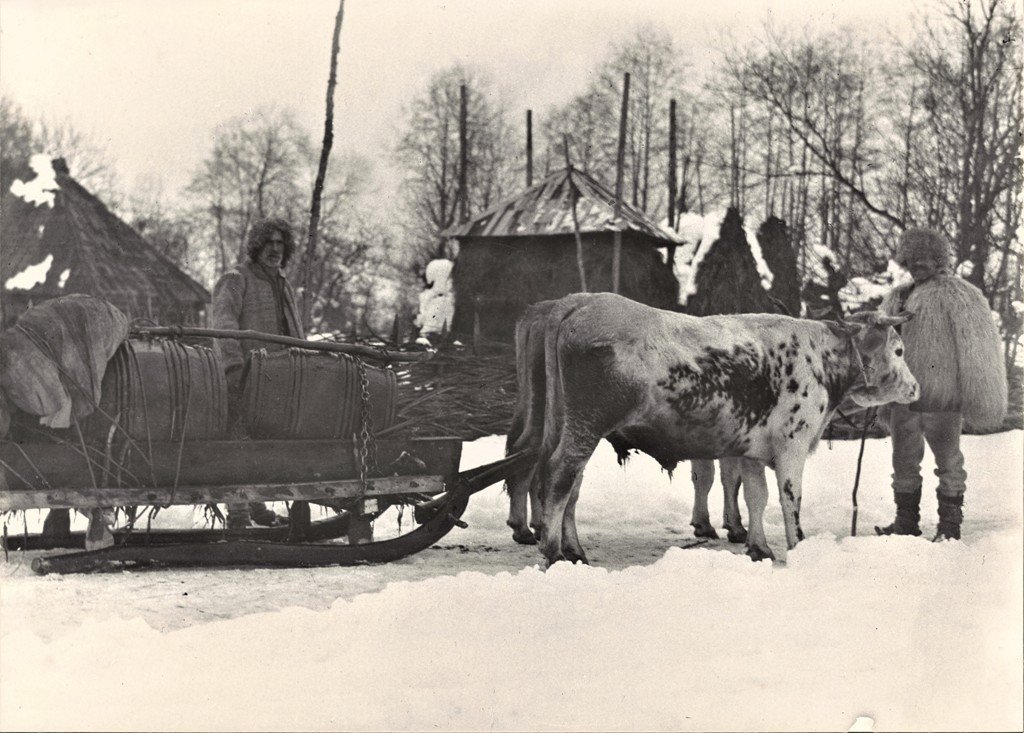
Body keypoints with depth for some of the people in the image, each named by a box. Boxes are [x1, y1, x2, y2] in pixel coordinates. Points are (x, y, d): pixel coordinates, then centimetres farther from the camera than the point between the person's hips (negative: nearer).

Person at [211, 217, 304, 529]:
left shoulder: (283, 286, 22)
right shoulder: (235, 280, -3)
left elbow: (295, 334, 27)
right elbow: (224, 323, -18)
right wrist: (234, 364, -32)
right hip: (241, 378, -7)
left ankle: (257, 507, 22)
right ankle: (237, 514, -7)